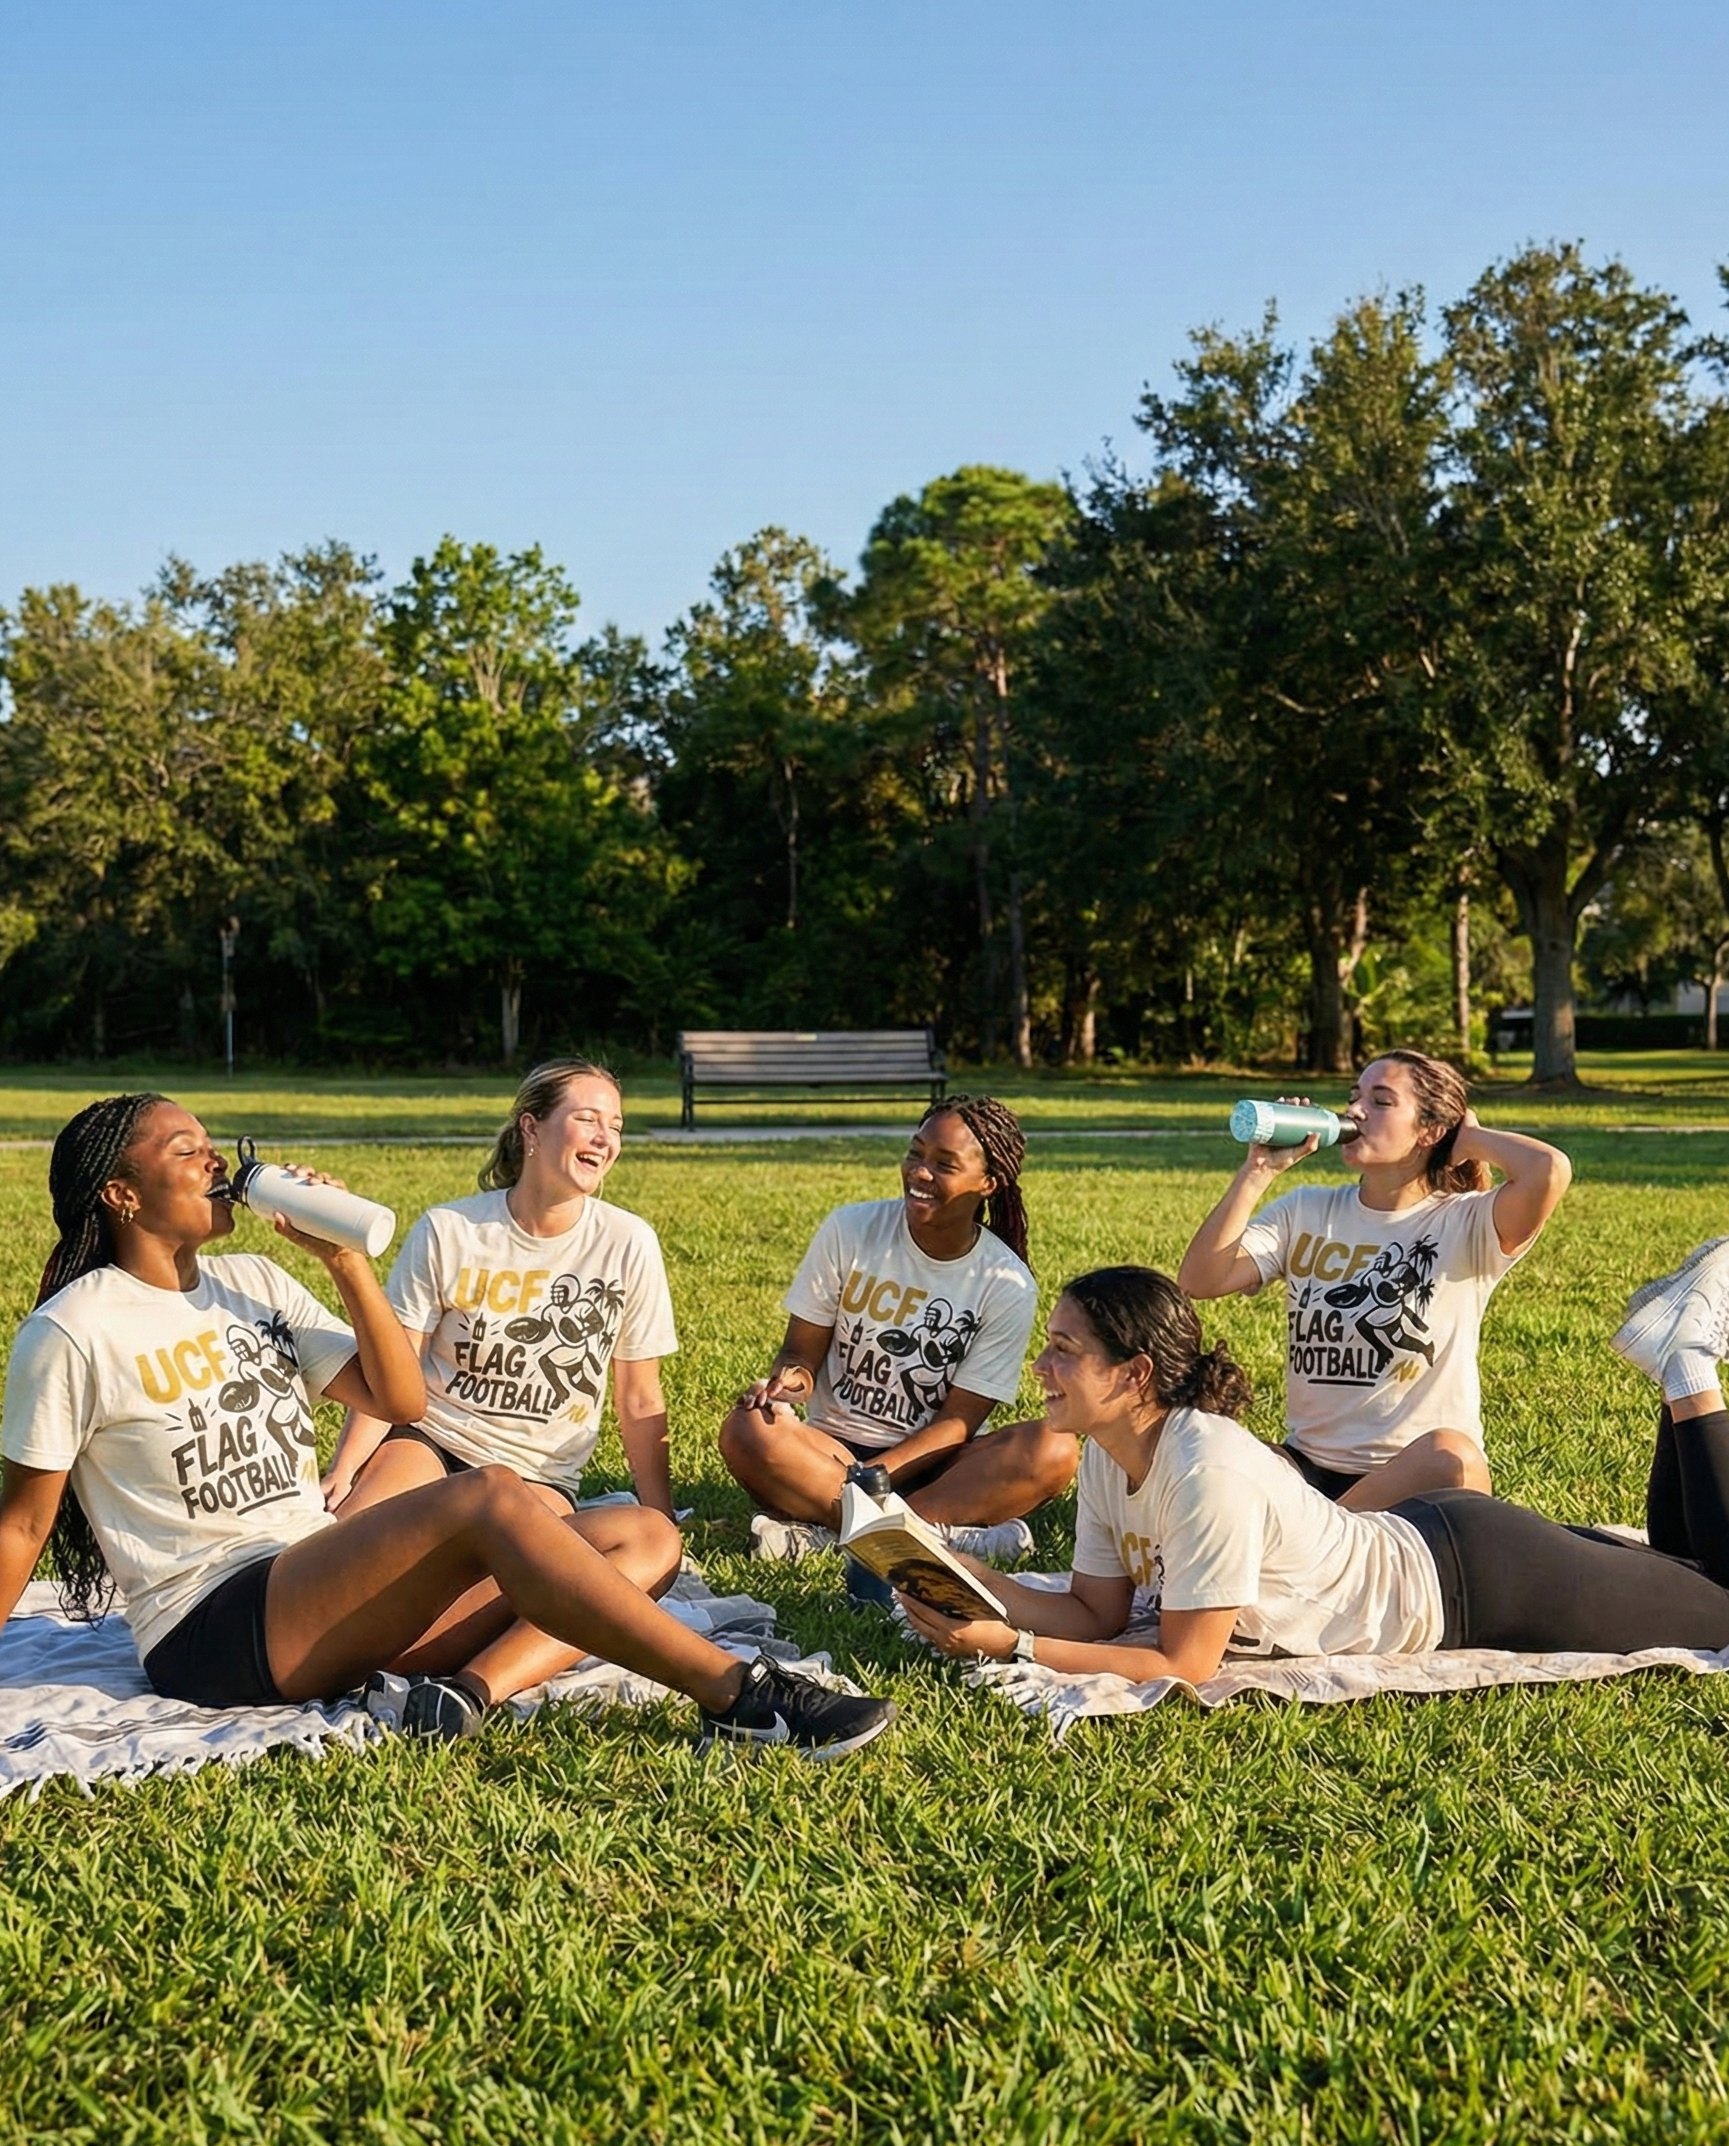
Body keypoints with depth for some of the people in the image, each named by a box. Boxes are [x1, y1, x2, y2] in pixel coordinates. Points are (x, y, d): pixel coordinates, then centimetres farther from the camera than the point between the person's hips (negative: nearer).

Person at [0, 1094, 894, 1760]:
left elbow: (401, 1398, 10)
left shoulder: (251, 1283, 14)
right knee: (489, 1498, -31)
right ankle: (741, 1697, -33)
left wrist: (345, 1260, 0)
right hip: (213, 1630, -8)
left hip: (323, 1582, 8)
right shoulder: (73, 1333, -5)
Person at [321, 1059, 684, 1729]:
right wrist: (341, 1474, -16)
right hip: (429, 1443, 1)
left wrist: (662, 1519, 3)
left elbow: (639, 1401, 7)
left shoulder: (627, 1244, 1)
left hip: (538, 1480, 0)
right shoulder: (448, 1232, -1)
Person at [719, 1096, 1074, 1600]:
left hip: (930, 1464, 0)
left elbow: (959, 1419, -10)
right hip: (832, 1448, 0)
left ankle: (822, 1527, -33)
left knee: (1054, 1450, -29)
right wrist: (793, 1378, -26)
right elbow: (802, 1351, -1)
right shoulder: (850, 1230, -5)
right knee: (747, 1431, -31)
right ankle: (948, 1532, -31)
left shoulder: (1008, 1286, -8)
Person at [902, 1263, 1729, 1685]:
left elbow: (1185, 1665, -30)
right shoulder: (1106, 1457, -11)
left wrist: (1013, 1648, -34)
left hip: (1472, 1578, -7)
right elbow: (1099, 1615, -5)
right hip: (1416, 1538, 7)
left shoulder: (1208, 1474, -36)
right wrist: (973, 1586, -21)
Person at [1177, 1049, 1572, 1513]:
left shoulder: (1466, 1224, -5)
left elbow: (1549, 1170, -27)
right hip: (1308, 1468, 2)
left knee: (1452, 1456, -38)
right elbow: (1200, 1279, -5)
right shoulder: (1305, 1212, 7)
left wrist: (1469, 1137, -7)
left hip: (1418, 1476, -2)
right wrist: (1258, 1172, -9)